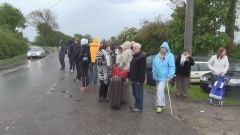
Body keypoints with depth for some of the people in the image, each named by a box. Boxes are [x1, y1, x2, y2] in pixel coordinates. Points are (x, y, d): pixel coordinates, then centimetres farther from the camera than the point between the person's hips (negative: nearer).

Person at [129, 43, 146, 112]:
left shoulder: (142, 57, -16)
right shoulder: (135, 56, 17)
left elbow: (142, 69, -21)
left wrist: (140, 79, -23)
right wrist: (131, 77, 20)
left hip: (138, 80, -10)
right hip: (134, 79, 10)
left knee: (138, 93, -2)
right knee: (135, 93, 17)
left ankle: (139, 107, 8)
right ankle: (137, 105, 29)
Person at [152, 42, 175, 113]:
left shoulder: (170, 56, -8)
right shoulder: (157, 56, 9)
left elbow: (172, 67, -14)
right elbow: (154, 65, 17)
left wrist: (170, 76, -19)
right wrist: (153, 73, 10)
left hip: (164, 77, -7)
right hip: (157, 77, 7)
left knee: (160, 90, -17)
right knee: (160, 90, 15)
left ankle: (159, 105, -6)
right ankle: (163, 104, 29)